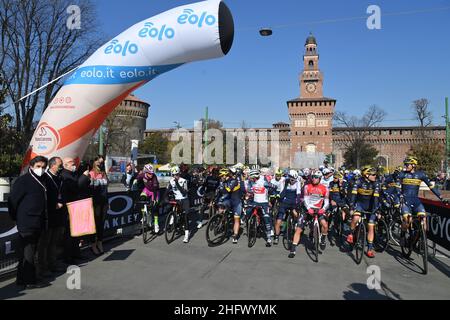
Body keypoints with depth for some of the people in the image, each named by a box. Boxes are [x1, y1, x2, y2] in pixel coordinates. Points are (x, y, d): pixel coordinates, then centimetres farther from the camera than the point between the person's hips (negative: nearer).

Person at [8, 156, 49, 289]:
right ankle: (29, 281, 7)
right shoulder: (23, 180, -10)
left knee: (30, 251, 15)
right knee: (27, 252, -1)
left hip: (38, 223, 8)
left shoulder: (42, 180, 13)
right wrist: (16, 217, -4)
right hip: (27, 223, -8)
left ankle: (22, 278, 26)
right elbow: (13, 200, -10)